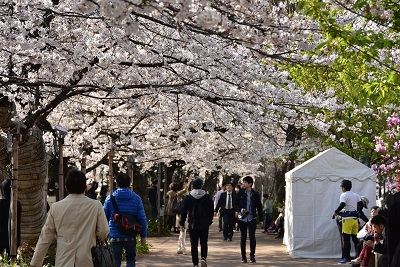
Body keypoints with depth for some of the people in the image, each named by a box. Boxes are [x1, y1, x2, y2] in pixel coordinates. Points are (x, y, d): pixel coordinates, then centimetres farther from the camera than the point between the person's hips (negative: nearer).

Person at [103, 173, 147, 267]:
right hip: (130, 236, 0)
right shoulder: (136, 198, -3)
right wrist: (143, 235, 5)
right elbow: (142, 218, -3)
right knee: (131, 259, 17)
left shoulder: (110, 199, -2)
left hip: (115, 236, 0)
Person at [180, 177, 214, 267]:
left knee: (194, 245, 6)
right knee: (204, 243, 12)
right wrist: (209, 221, 16)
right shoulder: (207, 197, -2)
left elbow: (184, 212, -2)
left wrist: (182, 223, 7)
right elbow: (211, 211, 2)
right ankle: (203, 258, -11)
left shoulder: (188, 198, -3)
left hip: (192, 225, 0)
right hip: (204, 225, 0)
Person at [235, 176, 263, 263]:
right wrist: (240, 209, -13)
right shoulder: (240, 193, 3)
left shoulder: (255, 194, 1)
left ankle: (252, 256, 3)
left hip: (252, 218, -1)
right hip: (242, 218, 1)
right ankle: (243, 256, 15)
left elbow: (259, 207, 6)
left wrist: (261, 219, 5)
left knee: (252, 237, -8)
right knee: (243, 237, 7)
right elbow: (236, 204, 8)